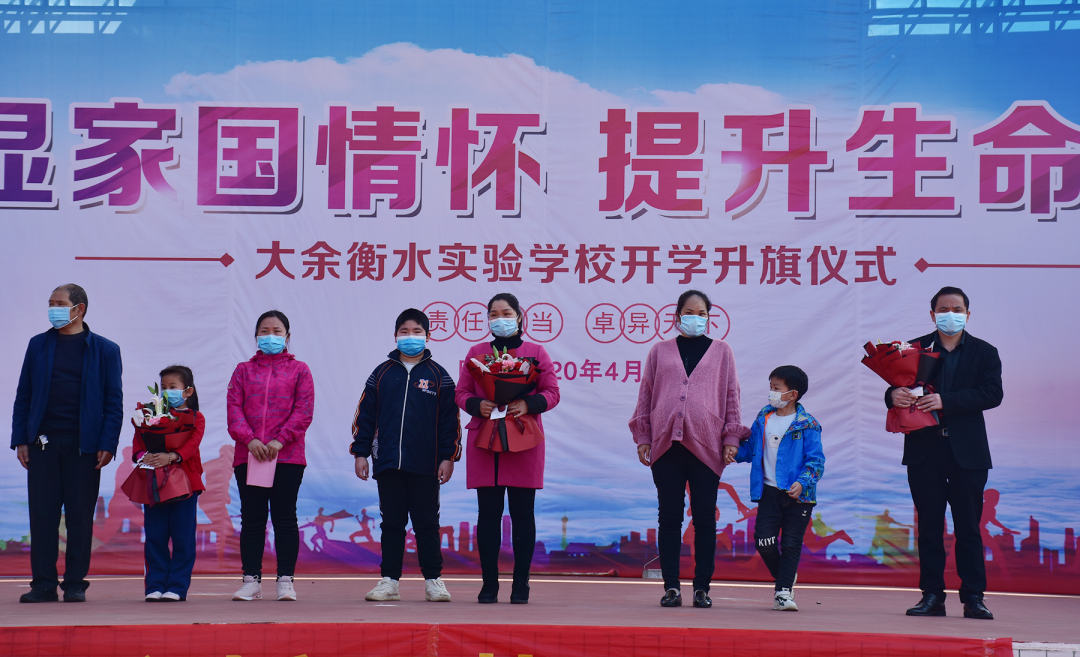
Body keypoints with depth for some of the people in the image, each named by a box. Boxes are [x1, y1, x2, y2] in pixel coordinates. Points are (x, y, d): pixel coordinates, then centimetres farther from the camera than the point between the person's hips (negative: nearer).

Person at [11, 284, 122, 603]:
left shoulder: (105, 350, 4)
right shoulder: (38, 345, 11)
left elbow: (114, 401, 3)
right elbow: (23, 395, 11)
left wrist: (108, 444, -6)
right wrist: (20, 439, 2)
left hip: (83, 444, -2)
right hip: (43, 442, 2)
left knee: (80, 515, 1)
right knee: (42, 513, 1)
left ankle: (75, 584, 9)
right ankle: (43, 583, 7)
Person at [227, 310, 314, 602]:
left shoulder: (298, 370, 8)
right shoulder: (244, 371, 13)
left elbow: (304, 410, -2)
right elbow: (234, 408, 3)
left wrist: (280, 440, -13)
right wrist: (250, 439, -12)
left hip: (287, 456, -2)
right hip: (248, 456, 2)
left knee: (285, 518, 1)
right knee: (251, 519, 3)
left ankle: (286, 580, 7)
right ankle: (251, 580, 9)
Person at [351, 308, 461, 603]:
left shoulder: (438, 375, 4)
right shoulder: (382, 374, 8)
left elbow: (449, 419, 4)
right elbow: (364, 415, 10)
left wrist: (448, 457, -1)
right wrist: (361, 452, 4)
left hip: (425, 467, -2)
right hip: (387, 464, 2)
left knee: (426, 523, 3)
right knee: (391, 523, 7)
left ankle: (433, 581, 11)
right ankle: (389, 581, 13)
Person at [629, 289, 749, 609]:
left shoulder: (721, 351, 13)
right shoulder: (660, 351, 13)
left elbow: (731, 395, 12)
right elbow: (645, 394, 14)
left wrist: (731, 437, 5)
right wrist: (642, 437, 8)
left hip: (705, 445, 0)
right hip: (666, 443, 1)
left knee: (705, 518, 1)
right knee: (669, 517, 1)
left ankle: (702, 587, 7)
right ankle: (671, 587, 6)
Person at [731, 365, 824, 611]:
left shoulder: (807, 425, -7)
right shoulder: (763, 419, 8)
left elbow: (816, 460, -8)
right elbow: (751, 448, 17)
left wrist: (802, 482, -22)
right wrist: (734, 452, -3)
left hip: (798, 495, -4)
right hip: (769, 491, 4)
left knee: (791, 544, 0)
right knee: (764, 542, -2)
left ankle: (784, 591, 5)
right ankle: (783, 576, 23)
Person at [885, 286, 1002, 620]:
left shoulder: (984, 352, 5)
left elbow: (993, 393, -9)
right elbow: (896, 388, 3)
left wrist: (946, 401, -19)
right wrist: (894, 395, -23)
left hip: (967, 451, -1)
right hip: (924, 449, 1)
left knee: (969, 526, 1)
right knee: (929, 527, 4)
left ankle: (973, 597, 4)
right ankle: (932, 595, 9)